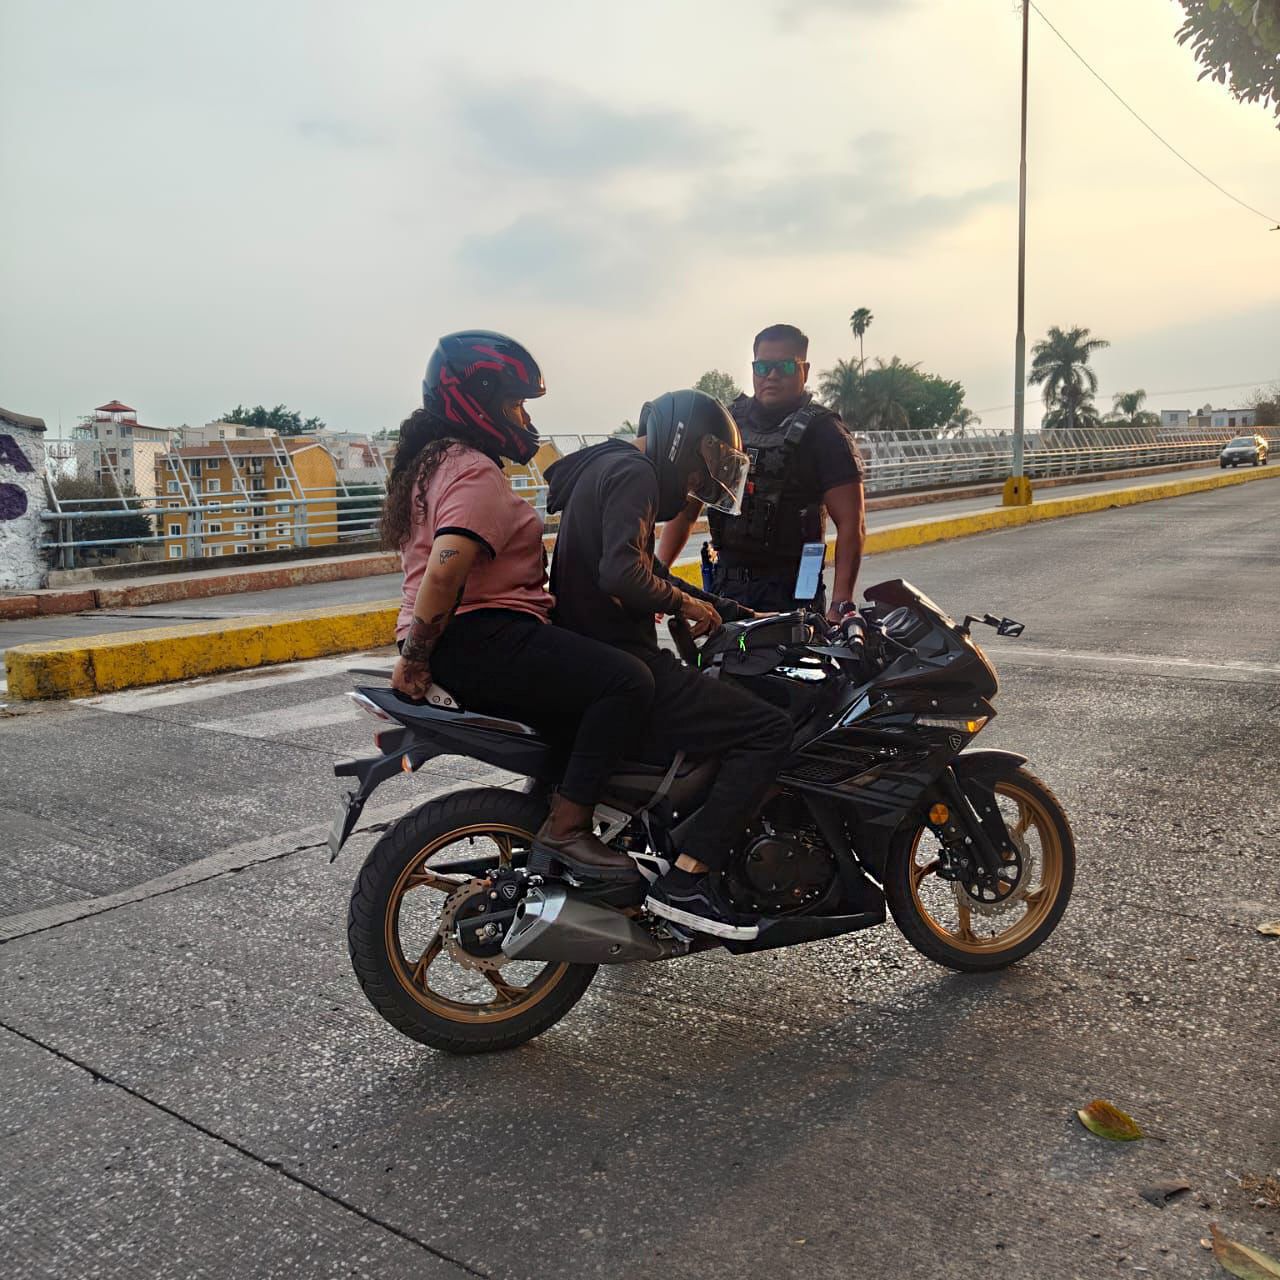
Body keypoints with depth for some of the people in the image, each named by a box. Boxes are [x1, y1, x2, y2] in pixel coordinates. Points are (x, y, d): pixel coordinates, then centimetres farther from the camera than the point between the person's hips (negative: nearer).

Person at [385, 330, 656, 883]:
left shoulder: (434, 461, 21)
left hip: (460, 642, 11)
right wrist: (415, 659, -20)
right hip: (481, 635, -11)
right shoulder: (475, 473, -13)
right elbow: (445, 570, -27)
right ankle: (565, 827, -18)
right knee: (628, 680, -20)